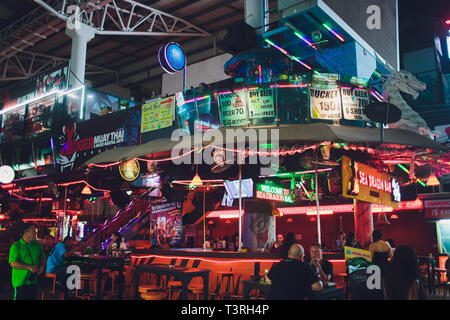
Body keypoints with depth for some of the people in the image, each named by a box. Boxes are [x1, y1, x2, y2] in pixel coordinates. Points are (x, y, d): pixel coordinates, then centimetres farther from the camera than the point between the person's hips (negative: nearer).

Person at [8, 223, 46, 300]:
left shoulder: (37, 245, 8)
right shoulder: (16, 246, -8)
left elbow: (42, 258, 21)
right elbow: (13, 263, -17)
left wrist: (42, 266, -1)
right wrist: (29, 267, -21)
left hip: (33, 281, 5)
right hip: (20, 281, -5)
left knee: (32, 298, 11)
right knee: (19, 298, 1)